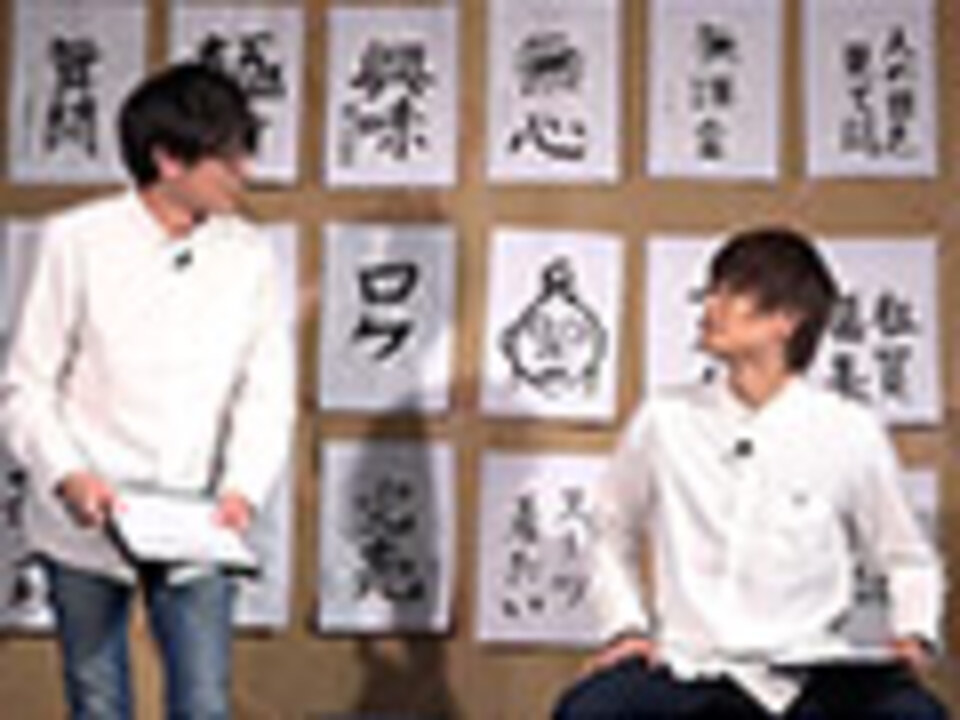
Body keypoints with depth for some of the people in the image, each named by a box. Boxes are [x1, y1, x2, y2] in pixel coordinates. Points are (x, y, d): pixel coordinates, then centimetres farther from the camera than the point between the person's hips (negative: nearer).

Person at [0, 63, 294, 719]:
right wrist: (66, 476, -20)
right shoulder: (77, 240, -9)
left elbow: (268, 393, 0)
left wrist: (242, 488, -16)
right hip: (87, 524, -1)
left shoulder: (248, 254, -3)